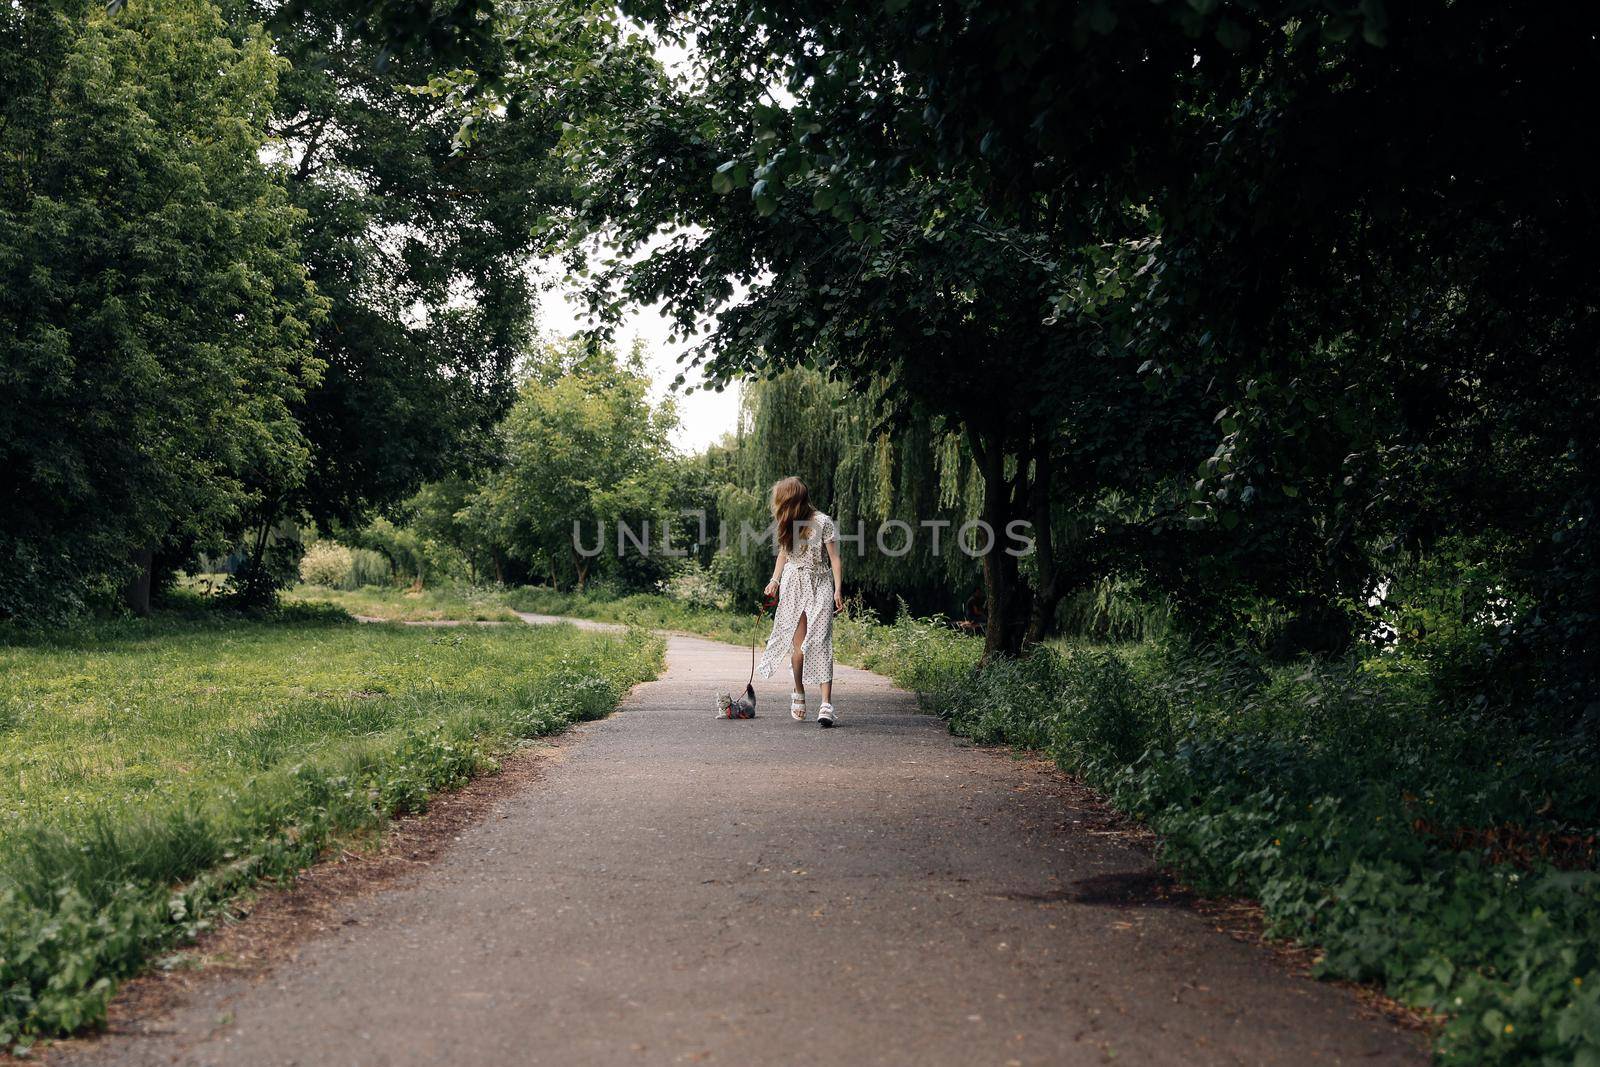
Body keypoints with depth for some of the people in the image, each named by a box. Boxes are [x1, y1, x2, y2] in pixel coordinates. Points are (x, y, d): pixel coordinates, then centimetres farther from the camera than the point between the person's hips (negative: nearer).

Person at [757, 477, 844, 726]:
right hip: (793, 586, 4)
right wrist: (775, 580, 7)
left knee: (820, 642, -14)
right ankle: (798, 694, 17)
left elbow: (834, 558, -8)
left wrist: (838, 590, -16)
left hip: (820, 586, -4)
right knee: (798, 643, -3)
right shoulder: (788, 525, 8)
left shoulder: (823, 523, -10)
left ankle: (827, 704, -19)